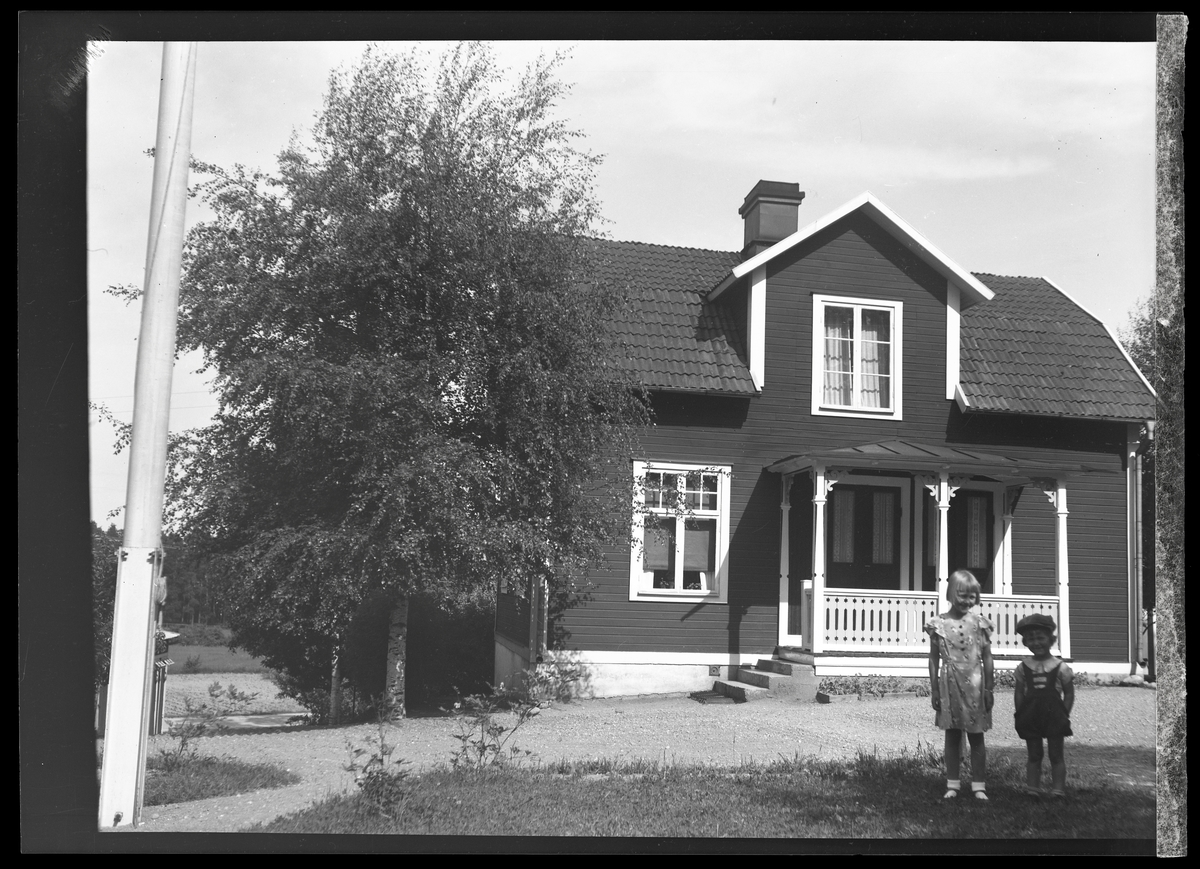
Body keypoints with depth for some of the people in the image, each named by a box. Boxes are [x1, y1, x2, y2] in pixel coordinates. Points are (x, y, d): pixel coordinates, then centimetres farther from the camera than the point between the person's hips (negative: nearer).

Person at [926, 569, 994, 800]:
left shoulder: (979, 623, -1)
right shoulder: (938, 624, -2)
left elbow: (987, 659, 2)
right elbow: (934, 660, 2)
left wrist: (989, 689, 0)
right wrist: (934, 690, 1)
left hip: (974, 685, 0)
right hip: (950, 684, 0)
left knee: (976, 737, 5)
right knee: (952, 736, 9)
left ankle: (979, 786, 12)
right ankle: (953, 784, 17)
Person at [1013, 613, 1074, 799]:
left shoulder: (1060, 667, -4)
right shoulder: (1023, 667, 3)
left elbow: (1069, 693, 1)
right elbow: (1019, 693, 6)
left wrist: (1063, 714, -6)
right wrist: (1020, 714, -1)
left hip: (1054, 715, -2)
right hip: (1030, 716, 2)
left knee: (1056, 755, 5)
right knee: (1034, 756, 8)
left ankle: (1058, 789, 10)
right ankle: (1032, 789, 12)